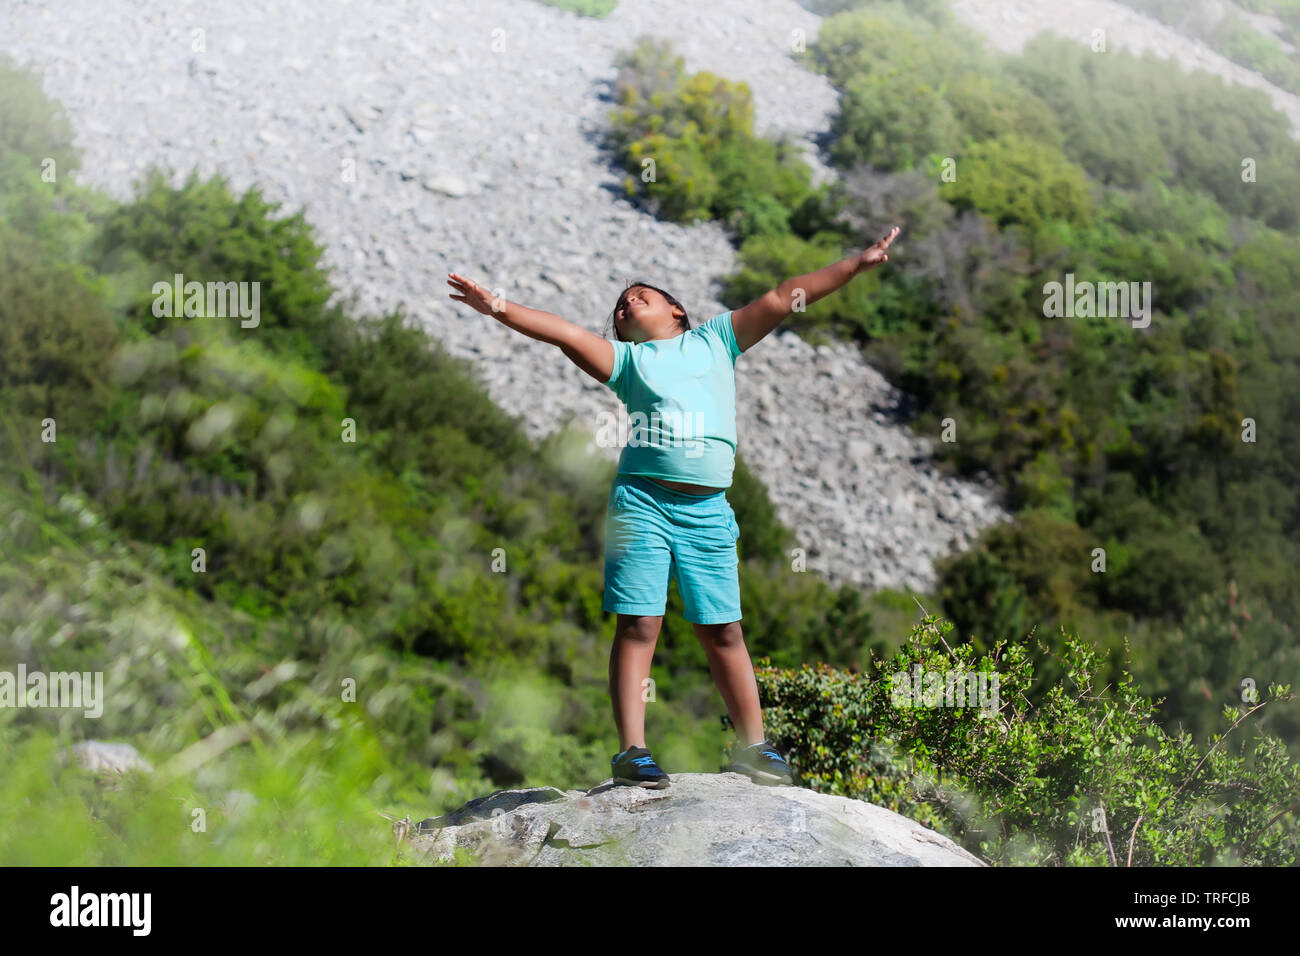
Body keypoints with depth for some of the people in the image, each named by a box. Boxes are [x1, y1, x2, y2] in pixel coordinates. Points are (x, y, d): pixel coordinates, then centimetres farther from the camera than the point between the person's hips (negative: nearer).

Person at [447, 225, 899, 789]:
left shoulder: (717, 339, 20)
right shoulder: (626, 358, 15)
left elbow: (782, 299, 16)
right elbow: (568, 334, 4)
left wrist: (857, 265, 14)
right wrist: (499, 309, -9)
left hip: (707, 509, 1)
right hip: (642, 499, -1)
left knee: (723, 630, 3)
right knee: (639, 625, -7)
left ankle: (753, 746, 12)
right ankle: (632, 752, -8)